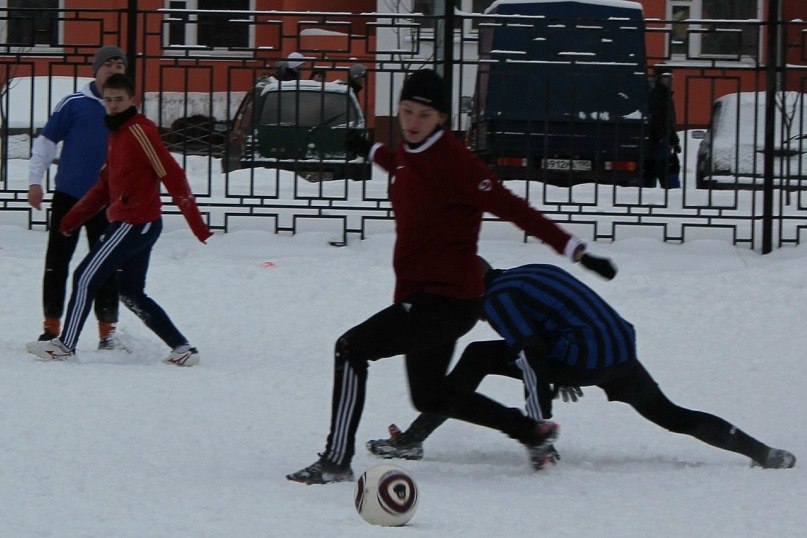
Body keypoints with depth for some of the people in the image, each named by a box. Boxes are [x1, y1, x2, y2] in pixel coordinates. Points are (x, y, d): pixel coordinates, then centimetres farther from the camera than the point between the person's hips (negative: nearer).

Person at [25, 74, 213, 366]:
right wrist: (73, 218, 20)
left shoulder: (139, 131, -13)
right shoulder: (117, 134, 17)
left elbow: (172, 175, -17)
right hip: (140, 225, 10)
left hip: (134, 223, -10)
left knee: (85, 278, -5)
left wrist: (196, 222, -20)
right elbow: (105, 186, 25)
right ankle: (182, 349, 10)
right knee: (131, 293, 12)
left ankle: (65, 346, 0)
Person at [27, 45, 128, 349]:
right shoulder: (75, 104, -5)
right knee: (57, 261, 3)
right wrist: (35, 180, -6)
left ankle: (107, 329, 7)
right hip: (68, 196, -2)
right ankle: (52, 326, 11)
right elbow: (46, 141, 0)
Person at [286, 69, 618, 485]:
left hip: (447, 300, -10)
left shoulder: (452, 161, -18)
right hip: (421, 294, 10)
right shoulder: (409, 152, 7)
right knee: (430, 398, 22)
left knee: (351, 349, -16)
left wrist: (575, 250, -23)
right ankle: (532, 432, 36)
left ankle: (336, 462, -15)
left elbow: (510, 207, -20)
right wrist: (371, 151, 54)